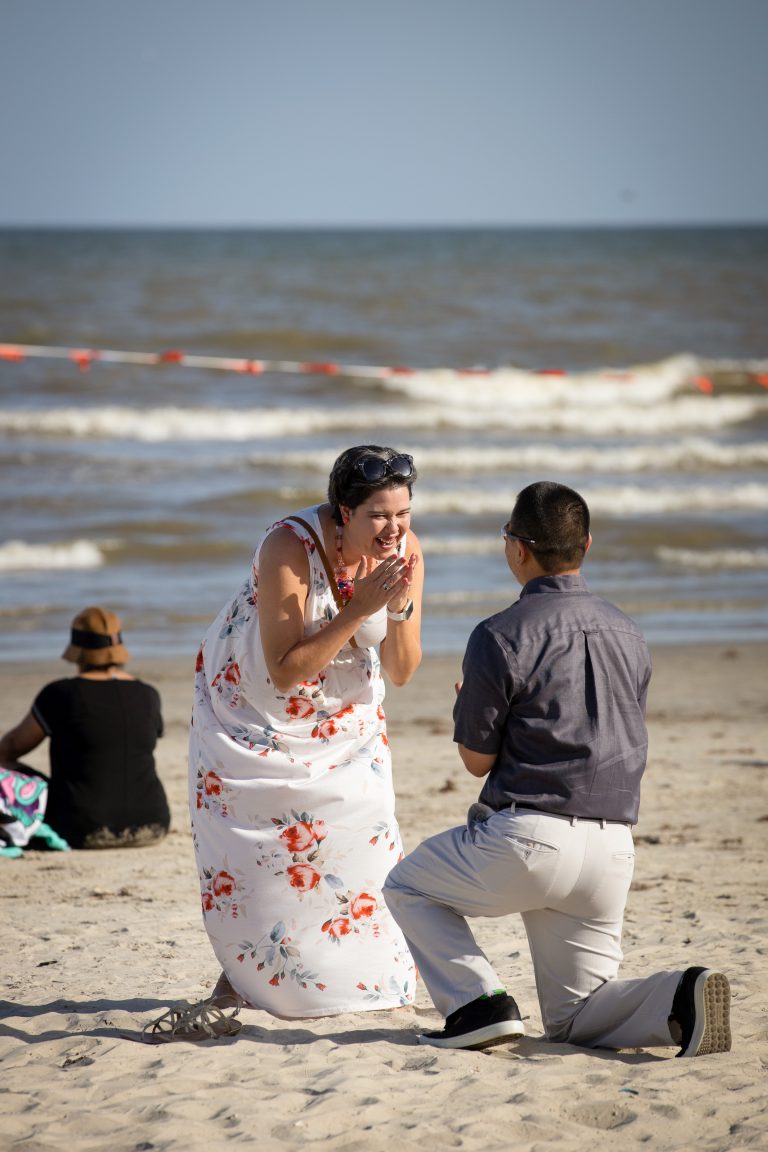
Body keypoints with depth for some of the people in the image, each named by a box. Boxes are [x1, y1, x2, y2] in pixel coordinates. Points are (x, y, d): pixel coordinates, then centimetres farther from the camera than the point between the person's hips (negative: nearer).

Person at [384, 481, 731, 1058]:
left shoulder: (500, 637, -8)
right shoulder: (629, 635, 12)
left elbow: (478, 759, -2)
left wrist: (466, 706, 19)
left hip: (527, 836, -6)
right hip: (613, 847, 6)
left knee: (407, 886, 22)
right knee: (574, 1017, 15)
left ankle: (480, 1003, 1)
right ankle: (679, 1000, -15)